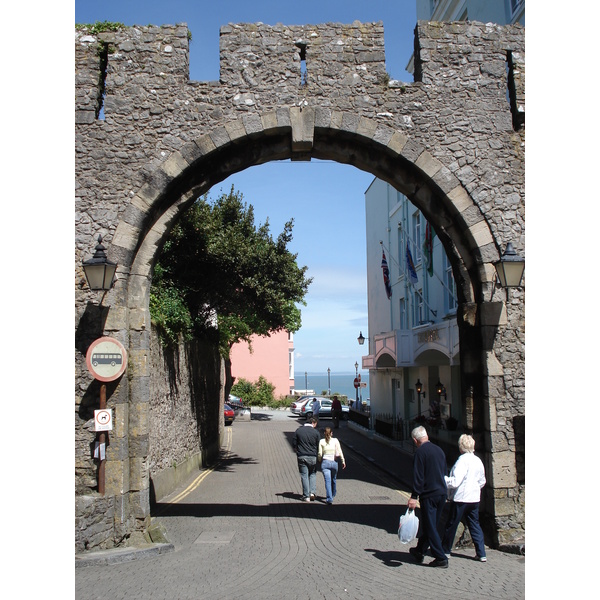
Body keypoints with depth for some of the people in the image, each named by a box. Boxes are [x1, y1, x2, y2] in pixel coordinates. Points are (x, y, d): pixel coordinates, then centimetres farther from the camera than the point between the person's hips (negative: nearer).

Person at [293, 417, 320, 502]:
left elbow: (294, 444, 3)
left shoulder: (298, 430, 0)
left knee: (304, 476, 5)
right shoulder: (315, 432, -5)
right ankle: (312, 492, 4)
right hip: (312, 457, -1)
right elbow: (319, 446, 0)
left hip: (301, 457, 1)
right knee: (313, 474, 17)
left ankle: (306, 496, 4)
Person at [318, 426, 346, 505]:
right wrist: (343, 461, 5)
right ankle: (333, 495, 41)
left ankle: (329, 499, -18)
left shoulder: (321, 441, 0)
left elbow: (320, 454, -1)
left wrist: (320, 460, 18)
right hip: (334, 462, 1)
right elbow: (339, 452, -4)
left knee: (327, 481, -6)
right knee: (334, 480, 22)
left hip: (325, 462, -1)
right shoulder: (335, 440, -1)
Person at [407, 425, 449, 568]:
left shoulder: (420, 452, -12)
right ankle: (420, 551, 32)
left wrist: (414, 497, -14)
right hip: (442, 493, 8)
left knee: (430, 527, 0)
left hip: (429, 494, -8)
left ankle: (441, 558, 0)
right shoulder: (439, 450, 10)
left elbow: (418, 476, -17)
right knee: (431, 524, 18)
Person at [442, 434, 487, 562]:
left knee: (451, 525, 8)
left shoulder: (462, 460, -18)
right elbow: (482, 481, 15)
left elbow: (455, 482, -23)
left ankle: (445, 550, 21)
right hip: (474, 498, 7)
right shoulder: (478, 461, 4)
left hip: (460, 498, -6)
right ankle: (481, 554, 10)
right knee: (475, 525, 14)